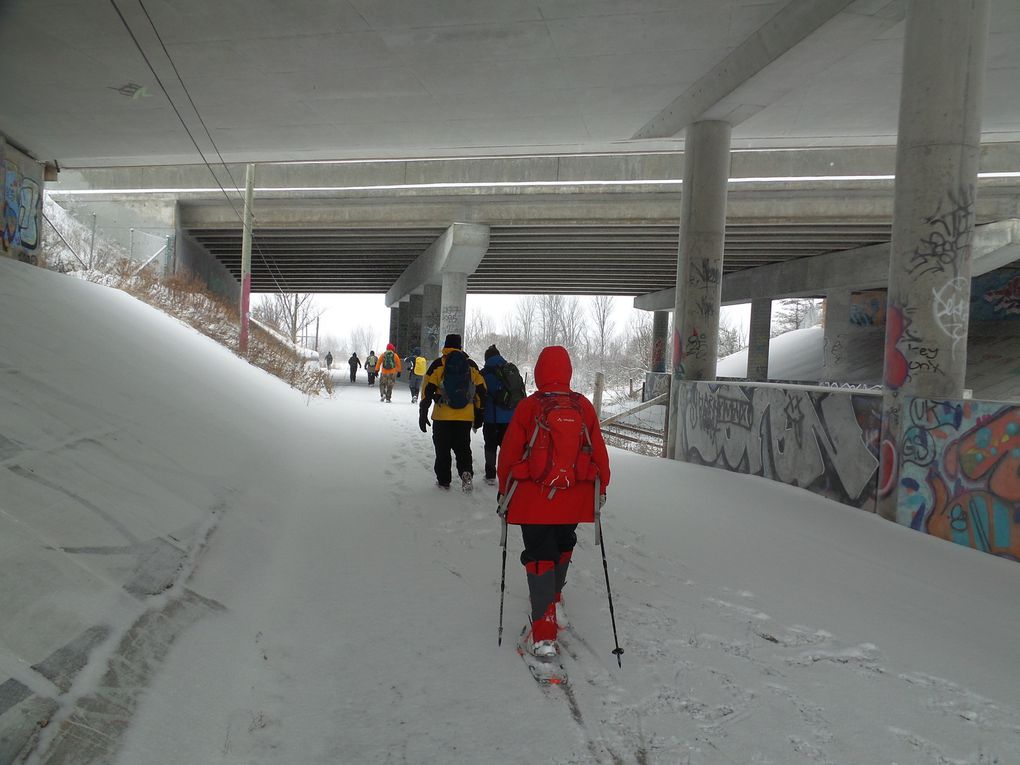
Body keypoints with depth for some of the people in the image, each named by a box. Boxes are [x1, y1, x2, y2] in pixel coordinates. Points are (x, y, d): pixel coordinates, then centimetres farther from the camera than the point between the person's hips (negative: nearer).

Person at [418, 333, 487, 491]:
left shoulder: (438, 365, -3)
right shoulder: (471, 365, 6)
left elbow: (427, 390, -6)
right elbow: (480, 391, 9)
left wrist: (423, 414, 0)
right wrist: (479, 415, 18)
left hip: (442, 416, -2)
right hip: (466, 417, 2)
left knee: (443, 449, 10)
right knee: (463, 448, 13)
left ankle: (443, 480, 15)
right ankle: (466, 472, -9)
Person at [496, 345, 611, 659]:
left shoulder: (528, 406, -8)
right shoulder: (583, 406, 0)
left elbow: (509, 452, -4)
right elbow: (598, 451, 5)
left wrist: (504, 490, 9)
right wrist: (601, 488, 19)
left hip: (534, 498, -3)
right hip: (574, 499, 3)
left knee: (539, 557, 2)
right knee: (562, 548, 26)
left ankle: (543, 634, -1)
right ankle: (553, 601, 44)